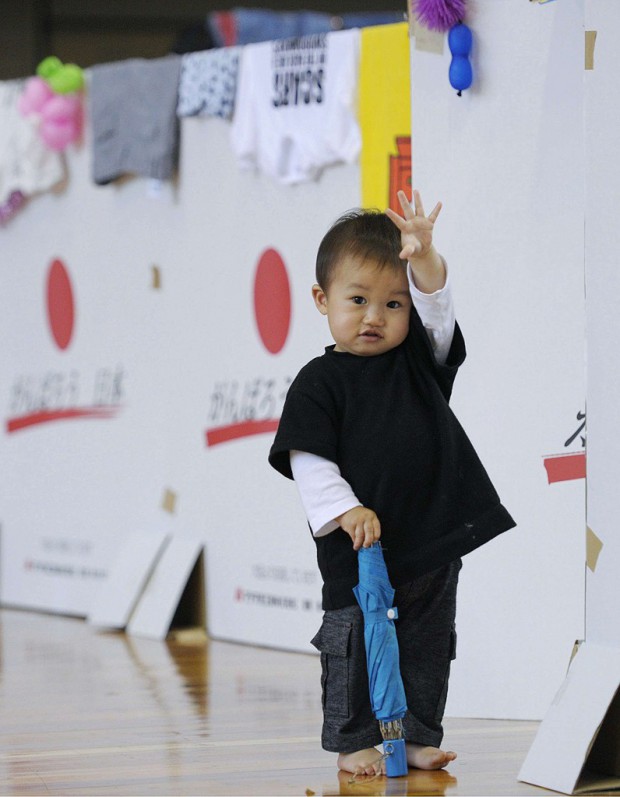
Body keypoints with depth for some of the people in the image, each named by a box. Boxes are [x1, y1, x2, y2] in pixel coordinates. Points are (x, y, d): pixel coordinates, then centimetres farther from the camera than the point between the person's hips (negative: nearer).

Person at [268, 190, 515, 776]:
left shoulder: (419, 357, 6)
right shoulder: (319, 382, -6)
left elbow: (436, 304, -10)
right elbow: (308, 461, -11)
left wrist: (424, 256, -29)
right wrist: (344, 511, -22)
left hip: (435, 540, 4)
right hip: (357, 550, -4)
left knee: (428, 645, 11)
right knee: (354, 645, 3)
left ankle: (418, 736, 22)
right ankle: (353, 741, 14)